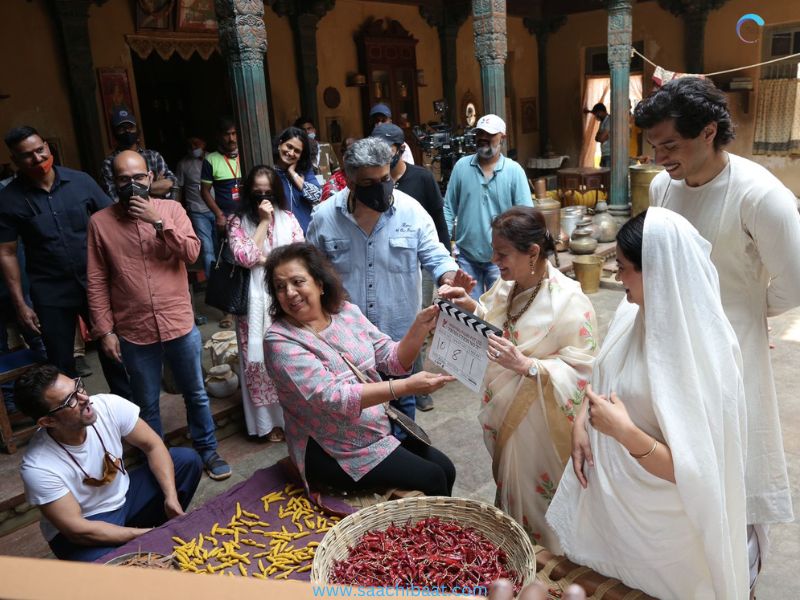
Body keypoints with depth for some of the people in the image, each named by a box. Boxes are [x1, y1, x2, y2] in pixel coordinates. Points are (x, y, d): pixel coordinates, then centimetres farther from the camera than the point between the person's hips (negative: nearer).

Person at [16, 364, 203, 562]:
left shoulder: (109, 405, -21)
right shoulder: (38, 467, -29)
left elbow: (152, 446, -9)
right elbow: (78, 531, -25)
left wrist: (171, 496, -21)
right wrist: (144, 535, -24)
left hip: (124, 496, 5)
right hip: (84, 530, -5)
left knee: (187, 459, -9)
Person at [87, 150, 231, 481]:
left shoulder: (171, 209, -1)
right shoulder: (99, 222, -3)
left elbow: (192, 253, -11)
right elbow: (97, 282, -2)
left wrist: (159, 222, -20)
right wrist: (104, 330, -4)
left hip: (180, 325, 1)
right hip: (134, 332, 0)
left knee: (195, 394, 16)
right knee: (146, 404, 15)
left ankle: (207, 450, 35)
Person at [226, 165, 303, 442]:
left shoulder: (287, 218, 7)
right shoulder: (238, 222, 1)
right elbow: (245, 258, -14)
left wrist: (265, 257, -10)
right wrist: (264, 222, -11)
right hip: (256, 302, -1)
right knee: (261, 360, 4)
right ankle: (271, 421, 17)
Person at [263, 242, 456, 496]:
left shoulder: (347, 312, -2)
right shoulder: (280, 340, -18)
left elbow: (394, 360, 0)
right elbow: (331, 397, -28)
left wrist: (420, 326, -18)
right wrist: (406, 387, -35)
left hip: (381, 428, 6)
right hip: (332, 453, -6)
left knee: (446, 469, 5)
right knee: (430, 479, -10)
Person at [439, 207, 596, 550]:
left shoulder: (569, 303, -22)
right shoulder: (506, 285, -1)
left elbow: (580, 372, -24)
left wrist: (526, 365, -35)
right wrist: (470, 306, -3)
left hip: (538, 428, -7)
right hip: (503, 415, 7)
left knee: (534, 504, 10)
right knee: (507, 489, 25)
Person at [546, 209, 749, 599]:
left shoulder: (701, 354, -28)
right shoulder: (633, 313, -6)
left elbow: (694, 471, -26)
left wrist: (624, 431, -32)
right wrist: (581, 424, -7)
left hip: (651, 518, -6)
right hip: (605, 492, 6)